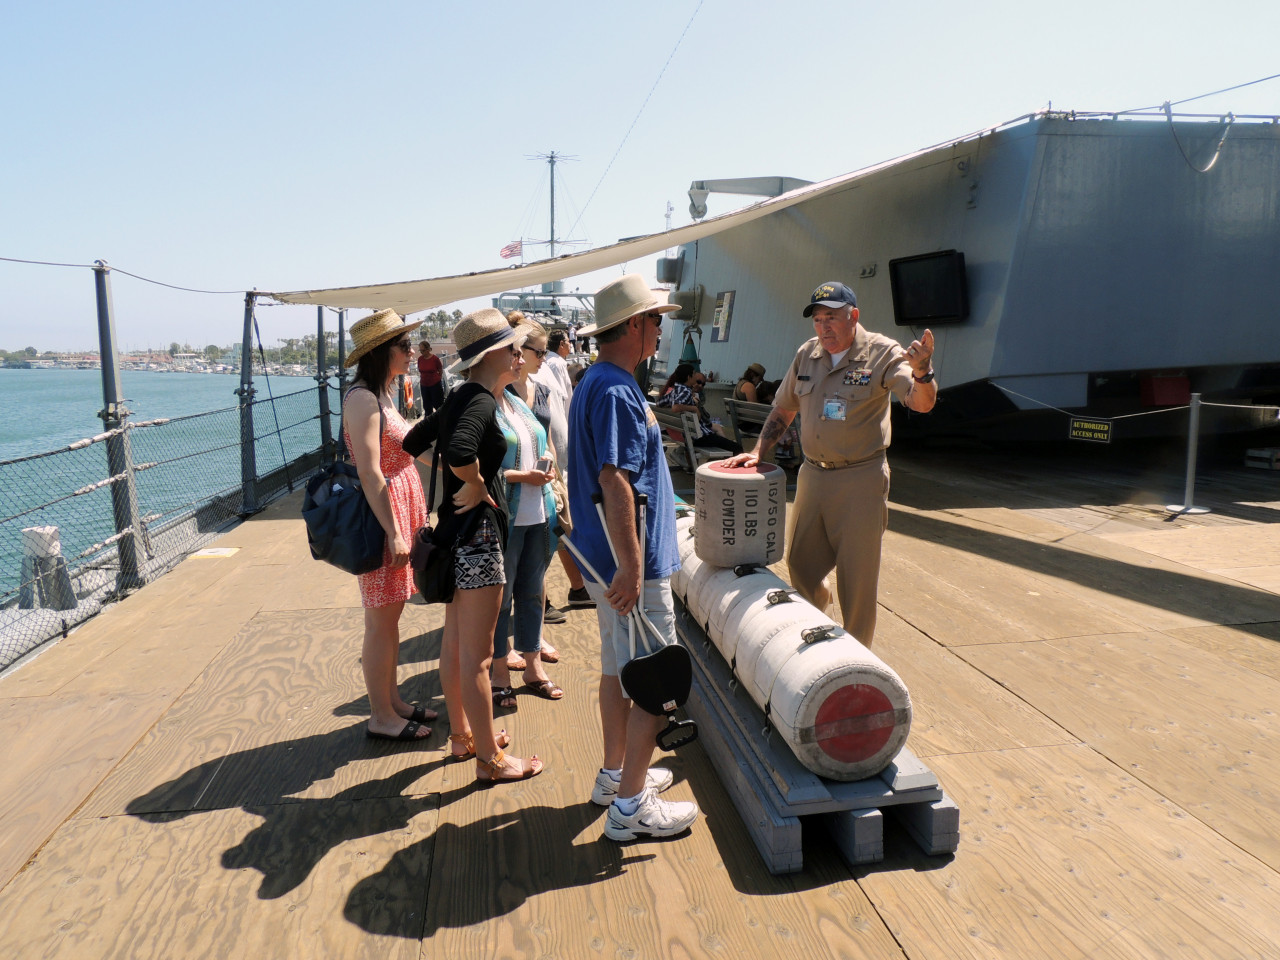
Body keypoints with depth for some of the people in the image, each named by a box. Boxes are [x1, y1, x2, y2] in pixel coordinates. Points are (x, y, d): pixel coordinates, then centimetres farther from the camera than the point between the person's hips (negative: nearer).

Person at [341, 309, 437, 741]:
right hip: (382, 514, -9)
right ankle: (382, 718, 13)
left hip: (402, 509, 9)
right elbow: (369, 472, -22)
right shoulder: (362, 398, -16)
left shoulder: (383, 395, 14)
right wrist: (394, 533, -23)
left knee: (390, 616, 16)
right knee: (381, 620, 1)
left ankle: (392, 701, 28)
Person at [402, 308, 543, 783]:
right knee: (476, 656, 0)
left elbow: (413, 442, 20)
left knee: (455, 643, 19)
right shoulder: (481, 401, -19)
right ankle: (489, 760, 12)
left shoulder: (460, 397, 10)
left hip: (456, 532, 10)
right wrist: (476, 486, -20)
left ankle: (462, 734, 35)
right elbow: (460, 452, -38)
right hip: (476, 534, -10)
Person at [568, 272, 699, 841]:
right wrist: (632, 568, -28)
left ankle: (615, 774, 35)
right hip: (634, 564, -10)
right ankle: (631, 806, 11)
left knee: (618, 670, 20)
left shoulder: (595, 383, 13)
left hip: (610, 559, 10)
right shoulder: (616, 392, -21)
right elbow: (614, 481, -28)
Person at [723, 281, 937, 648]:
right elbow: (783, 410, 16)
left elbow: (922, 403, -22)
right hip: (812, 475, 5)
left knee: (857, 578, 3)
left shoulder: (883, 353, -9)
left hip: (861, 480, -4)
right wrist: (758, 452, 5)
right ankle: (817, 605, 48)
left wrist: (922, 372, -43)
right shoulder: (807, 355, 5)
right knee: (800, 565, 14)